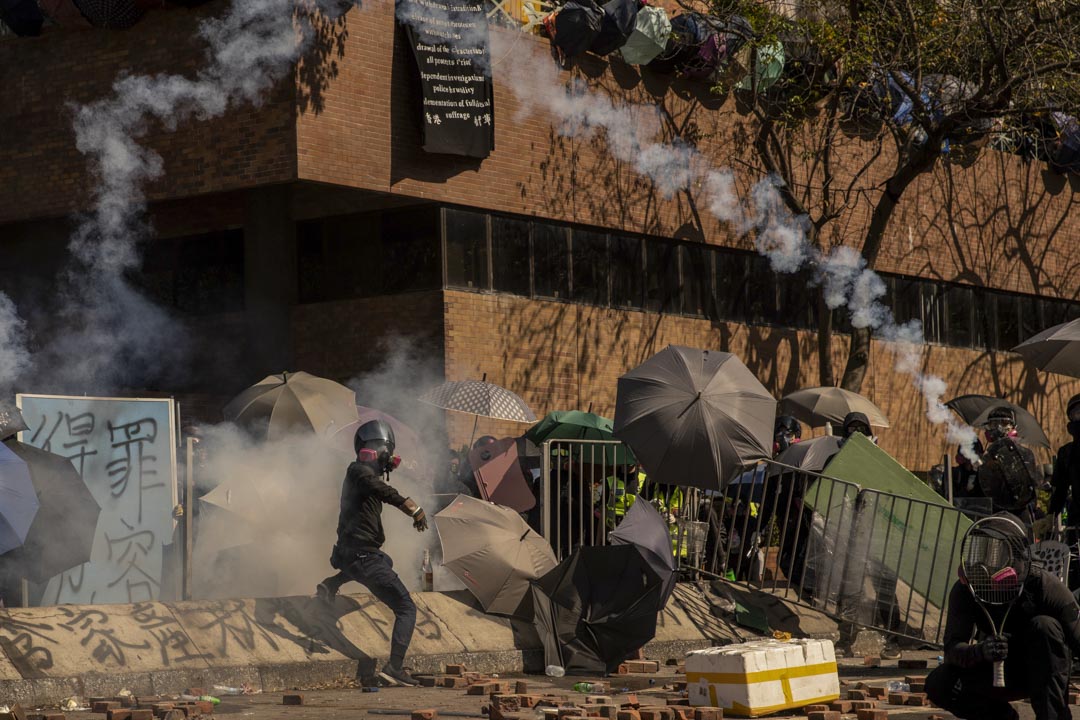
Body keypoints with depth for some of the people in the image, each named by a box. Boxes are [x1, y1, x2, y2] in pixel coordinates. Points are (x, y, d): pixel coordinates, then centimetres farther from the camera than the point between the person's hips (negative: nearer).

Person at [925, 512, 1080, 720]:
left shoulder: (1043, 585, -24)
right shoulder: (965, 590, -16)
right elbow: (952, 648, -21)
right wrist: (980, 651, -46)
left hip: (1043, 670, -2)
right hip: (998, 674, 3)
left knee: (1044, 626, -34)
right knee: (938, 683, -23)